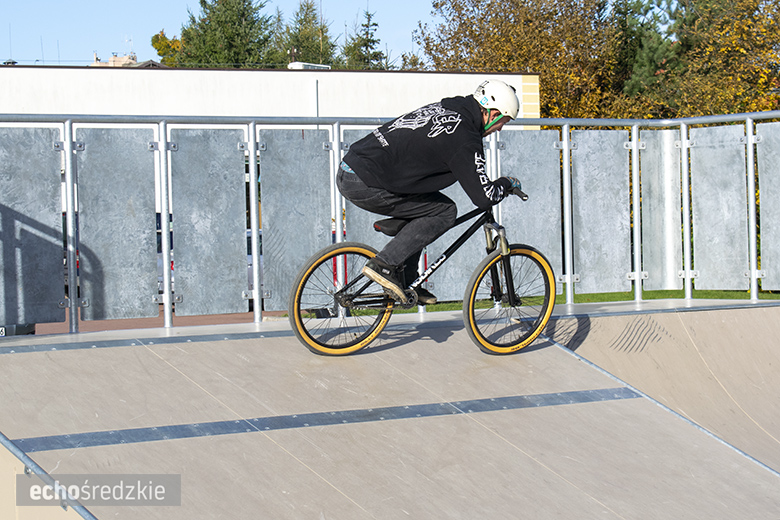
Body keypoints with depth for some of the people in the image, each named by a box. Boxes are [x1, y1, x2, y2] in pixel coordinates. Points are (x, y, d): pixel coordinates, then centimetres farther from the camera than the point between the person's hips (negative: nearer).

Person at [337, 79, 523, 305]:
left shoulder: (443, 108, 16)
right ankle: (385, 264, -5)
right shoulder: (465, 138, -11)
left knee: (422, 208, 21)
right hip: (364, 184, -9)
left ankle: (406, 282, 20)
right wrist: (507, 183, 10)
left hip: (349, 168, 9)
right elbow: (484, 197, -12)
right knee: (444, 211, -1)